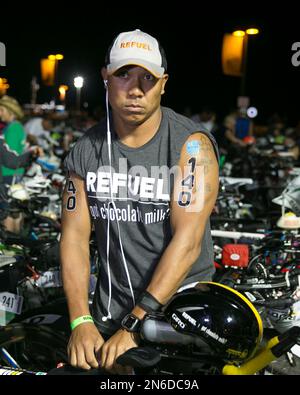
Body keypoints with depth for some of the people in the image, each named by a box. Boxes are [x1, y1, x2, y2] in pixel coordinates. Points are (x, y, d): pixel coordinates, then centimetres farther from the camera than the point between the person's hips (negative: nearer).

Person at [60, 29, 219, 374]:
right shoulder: (85, 151, 0)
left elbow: (187, 242, -20)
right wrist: (80, 322, -15)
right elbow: (75, 236, -2)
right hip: (110, 311, 4)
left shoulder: (192, 145, -14)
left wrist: (134, 328, -23)